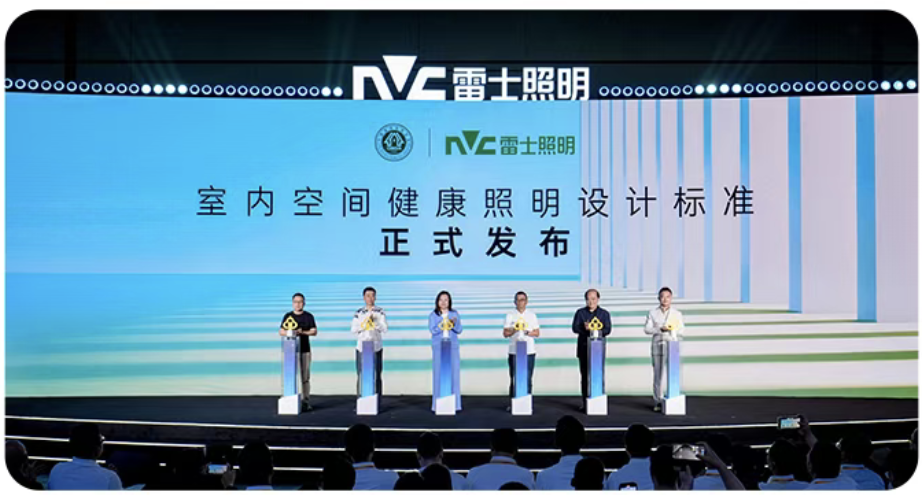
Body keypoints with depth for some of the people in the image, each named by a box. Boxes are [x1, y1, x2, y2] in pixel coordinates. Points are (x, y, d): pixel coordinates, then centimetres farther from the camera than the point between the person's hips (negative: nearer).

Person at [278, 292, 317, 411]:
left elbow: (314, 331, 4)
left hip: (305, 350, 0)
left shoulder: (308, 316, 8)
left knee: (305, 377, 0)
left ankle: (305, 401, 4)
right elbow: (281, 331, 7)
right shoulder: (288, 316, 9)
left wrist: (302, 332, -12)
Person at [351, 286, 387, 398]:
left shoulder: (380, 312, 4)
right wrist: (364, 324, -15)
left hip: (376, 348, 0)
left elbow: (384, 329, -5)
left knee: (376, 377, -1)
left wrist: (375, 322, -19)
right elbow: (354, 329, 0)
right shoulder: (359, 312, 5)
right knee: (361, 376, -1)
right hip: (362, 348, 0)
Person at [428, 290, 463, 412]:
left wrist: (454, 323, -18)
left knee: (454, 374, -2)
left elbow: (459, 330, 2)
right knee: (438, 375, -4)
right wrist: (441, 326, -23)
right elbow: (432, 330, -7)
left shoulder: (455, 314, 8)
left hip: (453, 347, 1)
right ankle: (438, 406, 1)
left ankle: (455, 405, 4)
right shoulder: (433, 315, 4)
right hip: (438, 348, -1)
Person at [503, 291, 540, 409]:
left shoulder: (531, 315, 11)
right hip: (514, 351, -1)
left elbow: (537, 333, 8)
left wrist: (528, 332, -12)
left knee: (527, 378, 0)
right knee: (514, 378, -3)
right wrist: (513, 330, -17)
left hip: (529, 351, 1)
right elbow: (505, 333, 3)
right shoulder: (510, 315, 8)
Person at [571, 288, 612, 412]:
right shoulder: (580, 312, 12)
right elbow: (575, 328, 1)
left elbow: (608, 330, -1)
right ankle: (585, 403, 6)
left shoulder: (604, 313, 10)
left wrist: (597, 331, -18)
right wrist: (584, 328, -19)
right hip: (584, 348, 1)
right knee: (585, 376, 1)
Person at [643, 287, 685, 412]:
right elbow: (647, 329, 2)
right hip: (657, 345, 0)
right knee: (658, 375, 2)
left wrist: (674, 330, -13)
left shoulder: (677, 313, 10)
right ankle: (658, 401, 7)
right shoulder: (653, 313, 9)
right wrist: (660, 329, -13)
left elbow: (682, 330, 8)